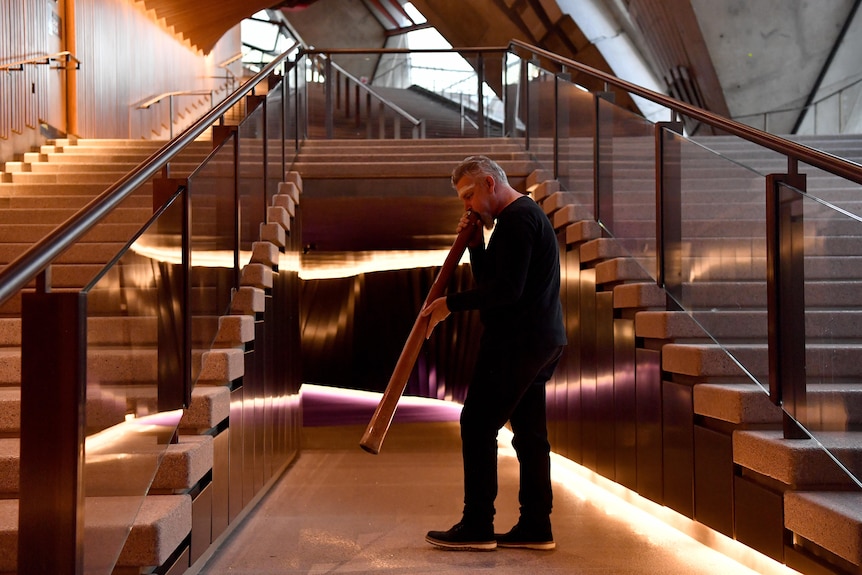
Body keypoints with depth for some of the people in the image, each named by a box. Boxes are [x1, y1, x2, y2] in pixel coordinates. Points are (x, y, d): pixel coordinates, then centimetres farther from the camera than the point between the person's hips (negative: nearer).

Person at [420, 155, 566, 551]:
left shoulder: (517, 219, -12)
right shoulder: (526, 215, 21)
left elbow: (506, 290, -21)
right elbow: (490, 281, 20)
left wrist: (451, 304, -16)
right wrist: (475, 245, 7)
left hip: (517, 341, -11)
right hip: (540, 340, 11)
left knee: (477, 424, -6)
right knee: (529, 432, 10)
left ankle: (477, 526, -2)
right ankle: (535, 526, 13)